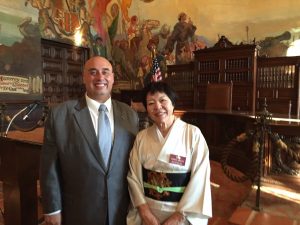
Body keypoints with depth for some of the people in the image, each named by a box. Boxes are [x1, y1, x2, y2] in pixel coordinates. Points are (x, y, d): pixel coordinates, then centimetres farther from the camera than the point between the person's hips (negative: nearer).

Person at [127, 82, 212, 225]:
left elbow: (199, 179, -13)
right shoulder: (141, 137, -4)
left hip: (183, 212, -2)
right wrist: (144, 211, -12)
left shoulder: (193, 134, -12)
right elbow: (134, 176, -3)